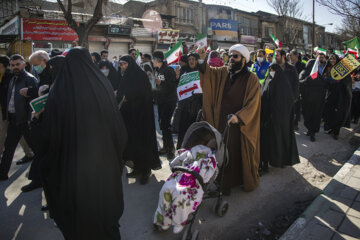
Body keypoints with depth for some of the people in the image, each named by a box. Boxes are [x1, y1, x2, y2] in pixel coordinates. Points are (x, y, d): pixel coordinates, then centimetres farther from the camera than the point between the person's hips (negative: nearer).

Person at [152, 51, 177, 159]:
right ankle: (166, 147, 24)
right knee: (162, 123, 12)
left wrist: (161, 83, -24)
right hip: (160, 100, 9)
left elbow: (174, 85, -20)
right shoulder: (157, 70, 10)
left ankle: (170, 149, -1)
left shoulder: (168, 70, -14)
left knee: (165, 123, -12)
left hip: (169, 100, -8)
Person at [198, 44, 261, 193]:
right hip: (223, 122, 3)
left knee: (243, 153, 12)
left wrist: (239, 116, -28)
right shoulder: (223, 73, 6)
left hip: (243, 125, -3)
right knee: (226, 153, 11)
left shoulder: (251, 79, -8)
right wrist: (202, 60, -25)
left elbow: (252, 103, -14)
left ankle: (249, 182, 34)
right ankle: (228, 182, 29)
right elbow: (208, 72, -6)